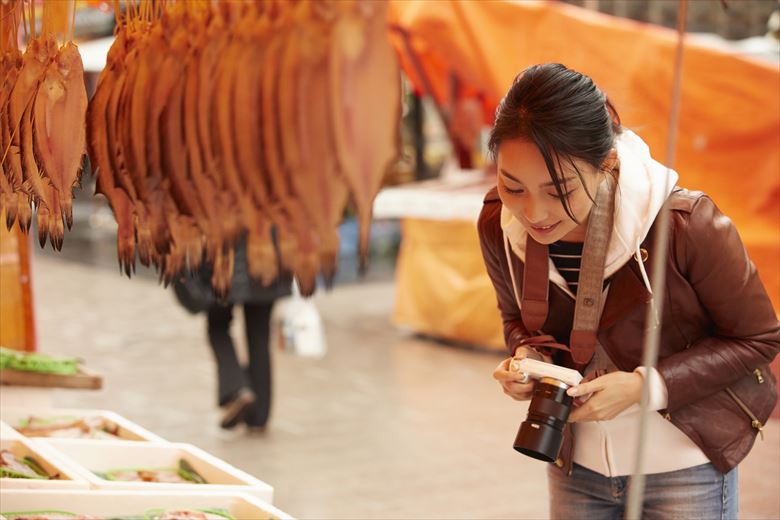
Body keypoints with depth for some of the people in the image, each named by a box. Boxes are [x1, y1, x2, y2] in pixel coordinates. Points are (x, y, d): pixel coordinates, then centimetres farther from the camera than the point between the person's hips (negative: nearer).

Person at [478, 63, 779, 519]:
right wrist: (527, 358, -15)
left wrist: (647, 386, -24)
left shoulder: (688, 225, -28)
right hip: (576, 465, 4)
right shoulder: (498, 225, -14)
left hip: (685, 469, -4)